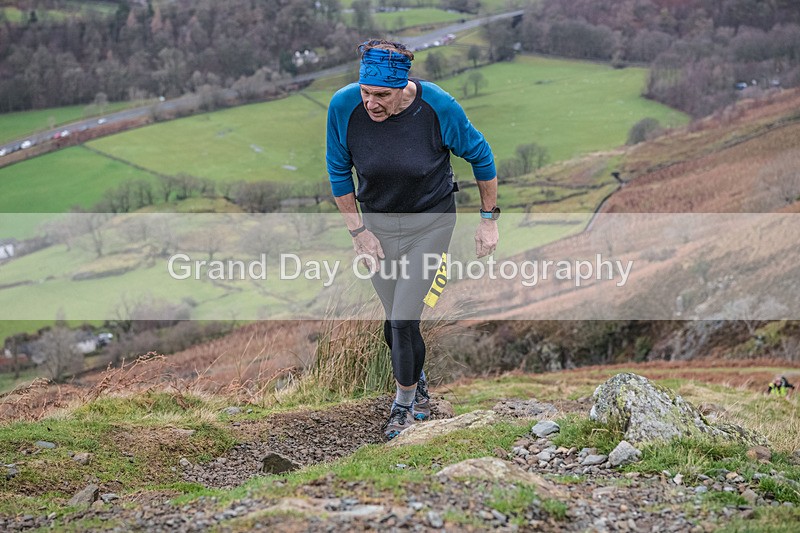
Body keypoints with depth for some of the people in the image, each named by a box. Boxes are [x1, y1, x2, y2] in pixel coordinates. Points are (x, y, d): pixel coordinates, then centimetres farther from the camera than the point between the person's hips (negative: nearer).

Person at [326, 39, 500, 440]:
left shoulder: (438, 107, -24)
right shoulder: (343, 106, -20)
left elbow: (480, 155, -7)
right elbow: (339, 172, -3)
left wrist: (489, 219, -2)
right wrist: (358, 232, -4)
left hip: (430, 222, -2)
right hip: (376, 221, 2)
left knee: (403, 321, -8)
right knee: (396, 321, 8)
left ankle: (404, 403, 16)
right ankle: (418, 385, 37)